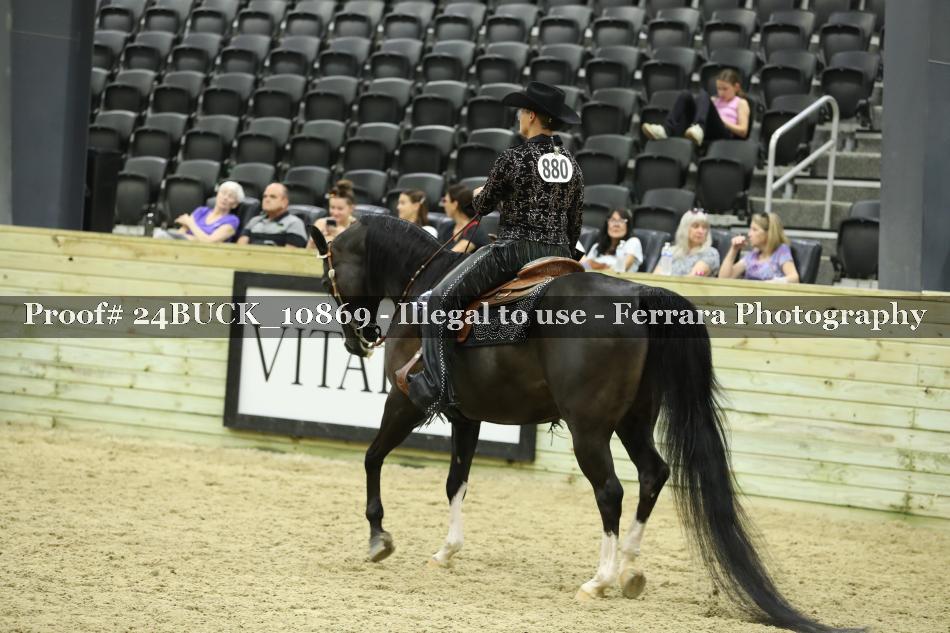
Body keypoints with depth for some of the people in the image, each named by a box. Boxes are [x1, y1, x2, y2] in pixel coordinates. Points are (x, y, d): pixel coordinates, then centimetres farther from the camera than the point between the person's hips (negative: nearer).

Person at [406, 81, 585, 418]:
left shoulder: (513, 159, -9)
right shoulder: (571, 165, 10)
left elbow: (484, 205, 4)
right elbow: (575, 225, 15)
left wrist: (479, 195, 27)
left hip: (515, 249, -7)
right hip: (559, 256, 7)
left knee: (441, 298, -3)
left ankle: (437, 387, -17)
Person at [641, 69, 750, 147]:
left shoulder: (741, 103, 22)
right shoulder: (714, 100, 37)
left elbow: (743, 131, 8)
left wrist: (721, 121, -2)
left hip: (724, 134, -4)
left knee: (703, 95, -25)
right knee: (686, 95, -13)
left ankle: (699, 130, -57)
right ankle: (667, 130, -37)